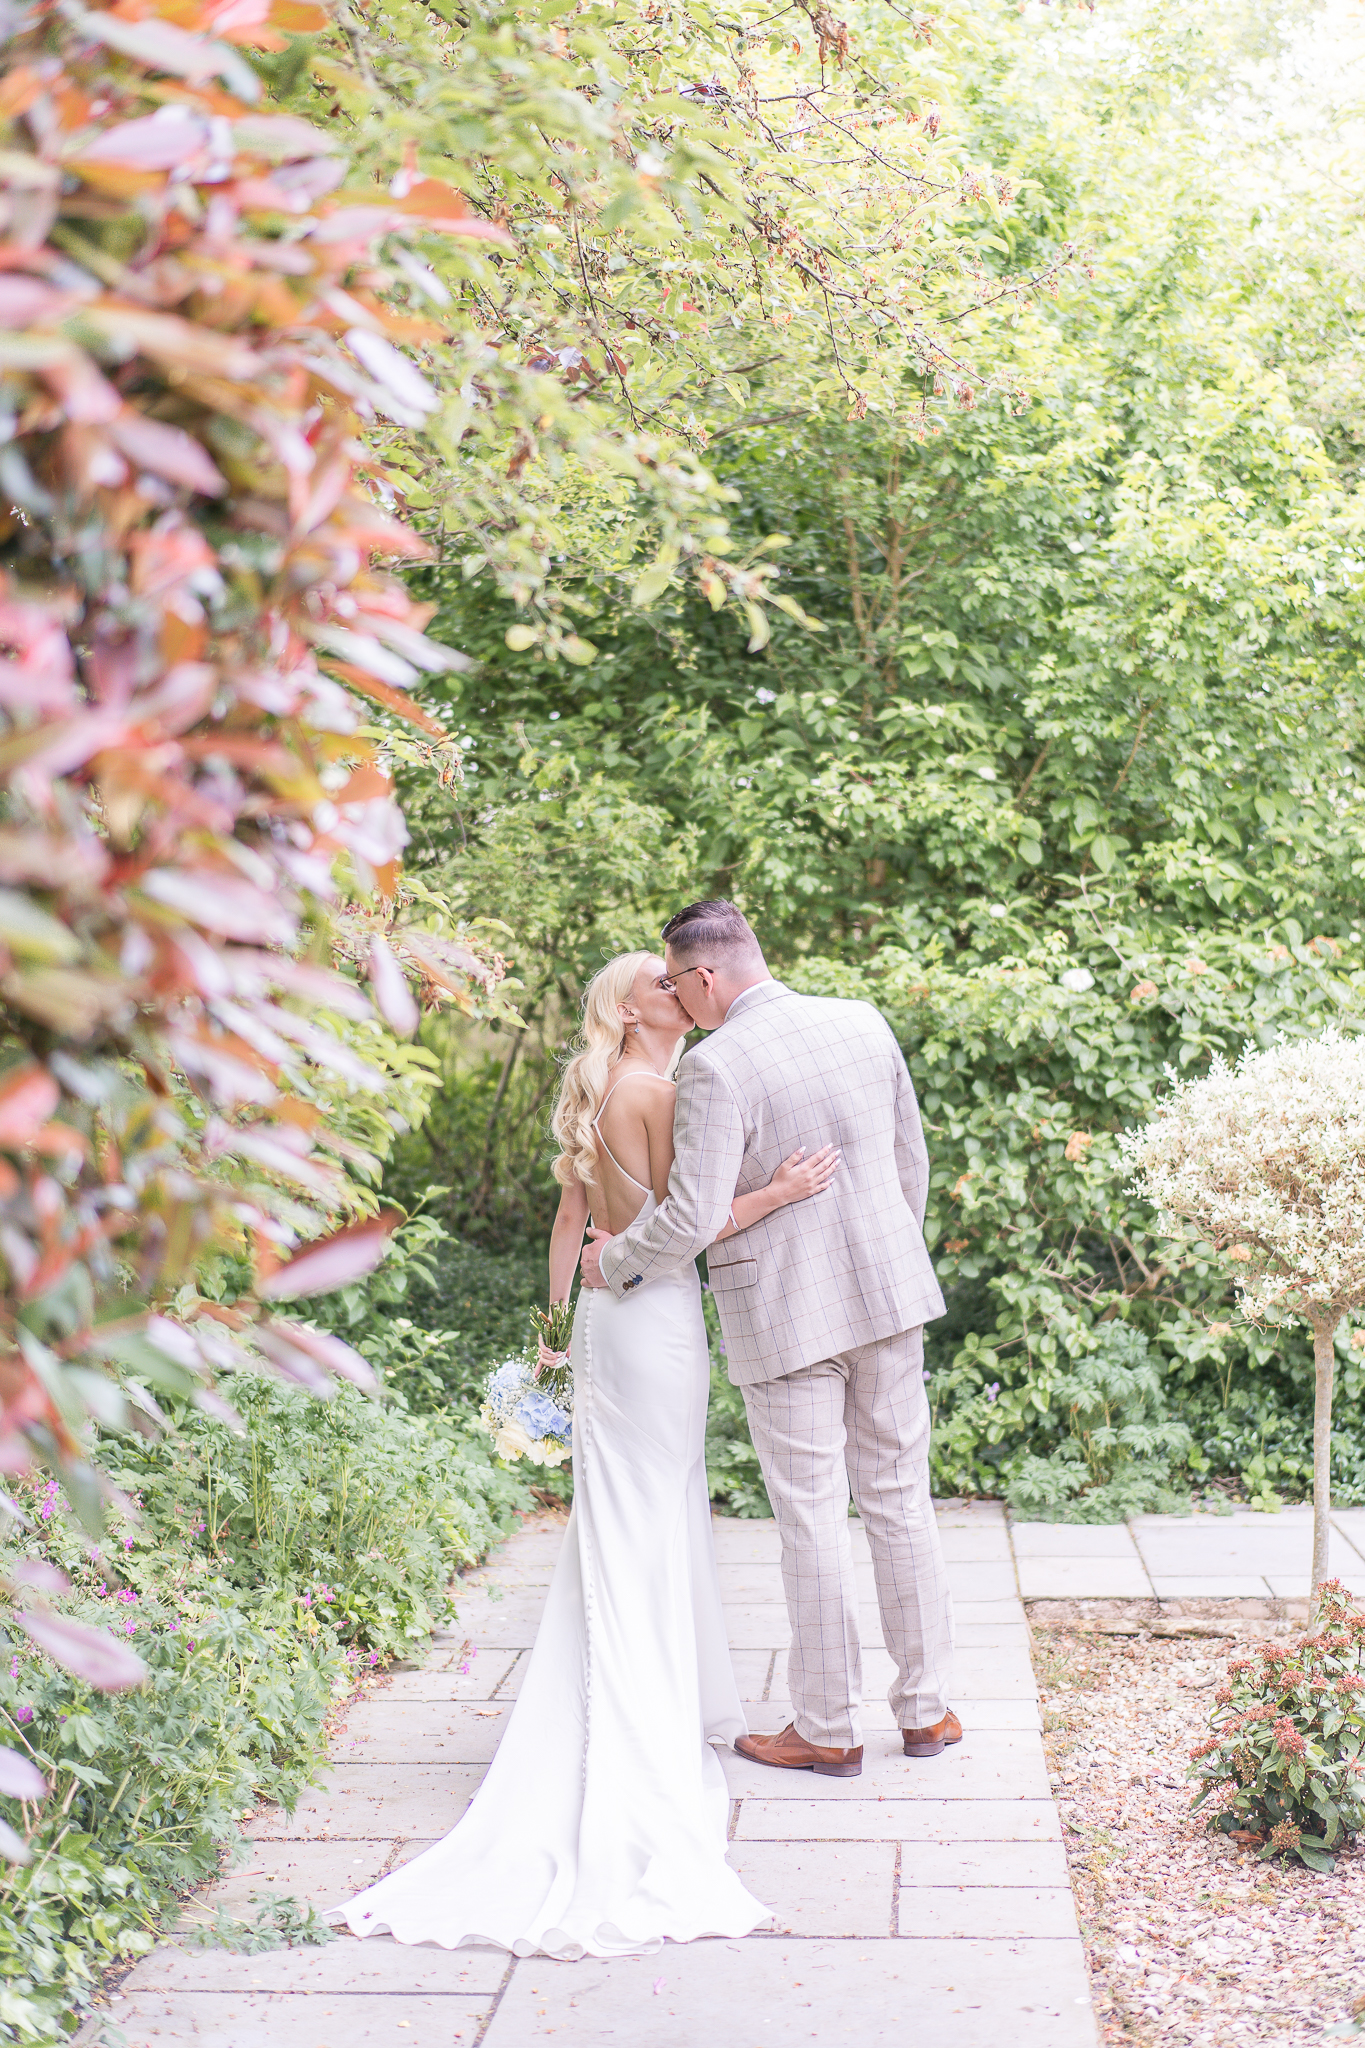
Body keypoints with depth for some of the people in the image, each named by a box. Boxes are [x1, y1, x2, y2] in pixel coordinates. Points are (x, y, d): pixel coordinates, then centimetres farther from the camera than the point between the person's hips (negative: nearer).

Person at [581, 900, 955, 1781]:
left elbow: (693, 1217, -20)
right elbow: (912, 1163, 11)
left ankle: (829, 1731, 16)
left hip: (785, 1314, -5)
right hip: (886, 1294, 6)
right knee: (901, 1500, 14)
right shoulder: (864, 1023, 2)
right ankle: (926, 1708, 24)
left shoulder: (716, 1066, -17)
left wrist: (614, 1262, -2)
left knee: (813, 1518, 5)